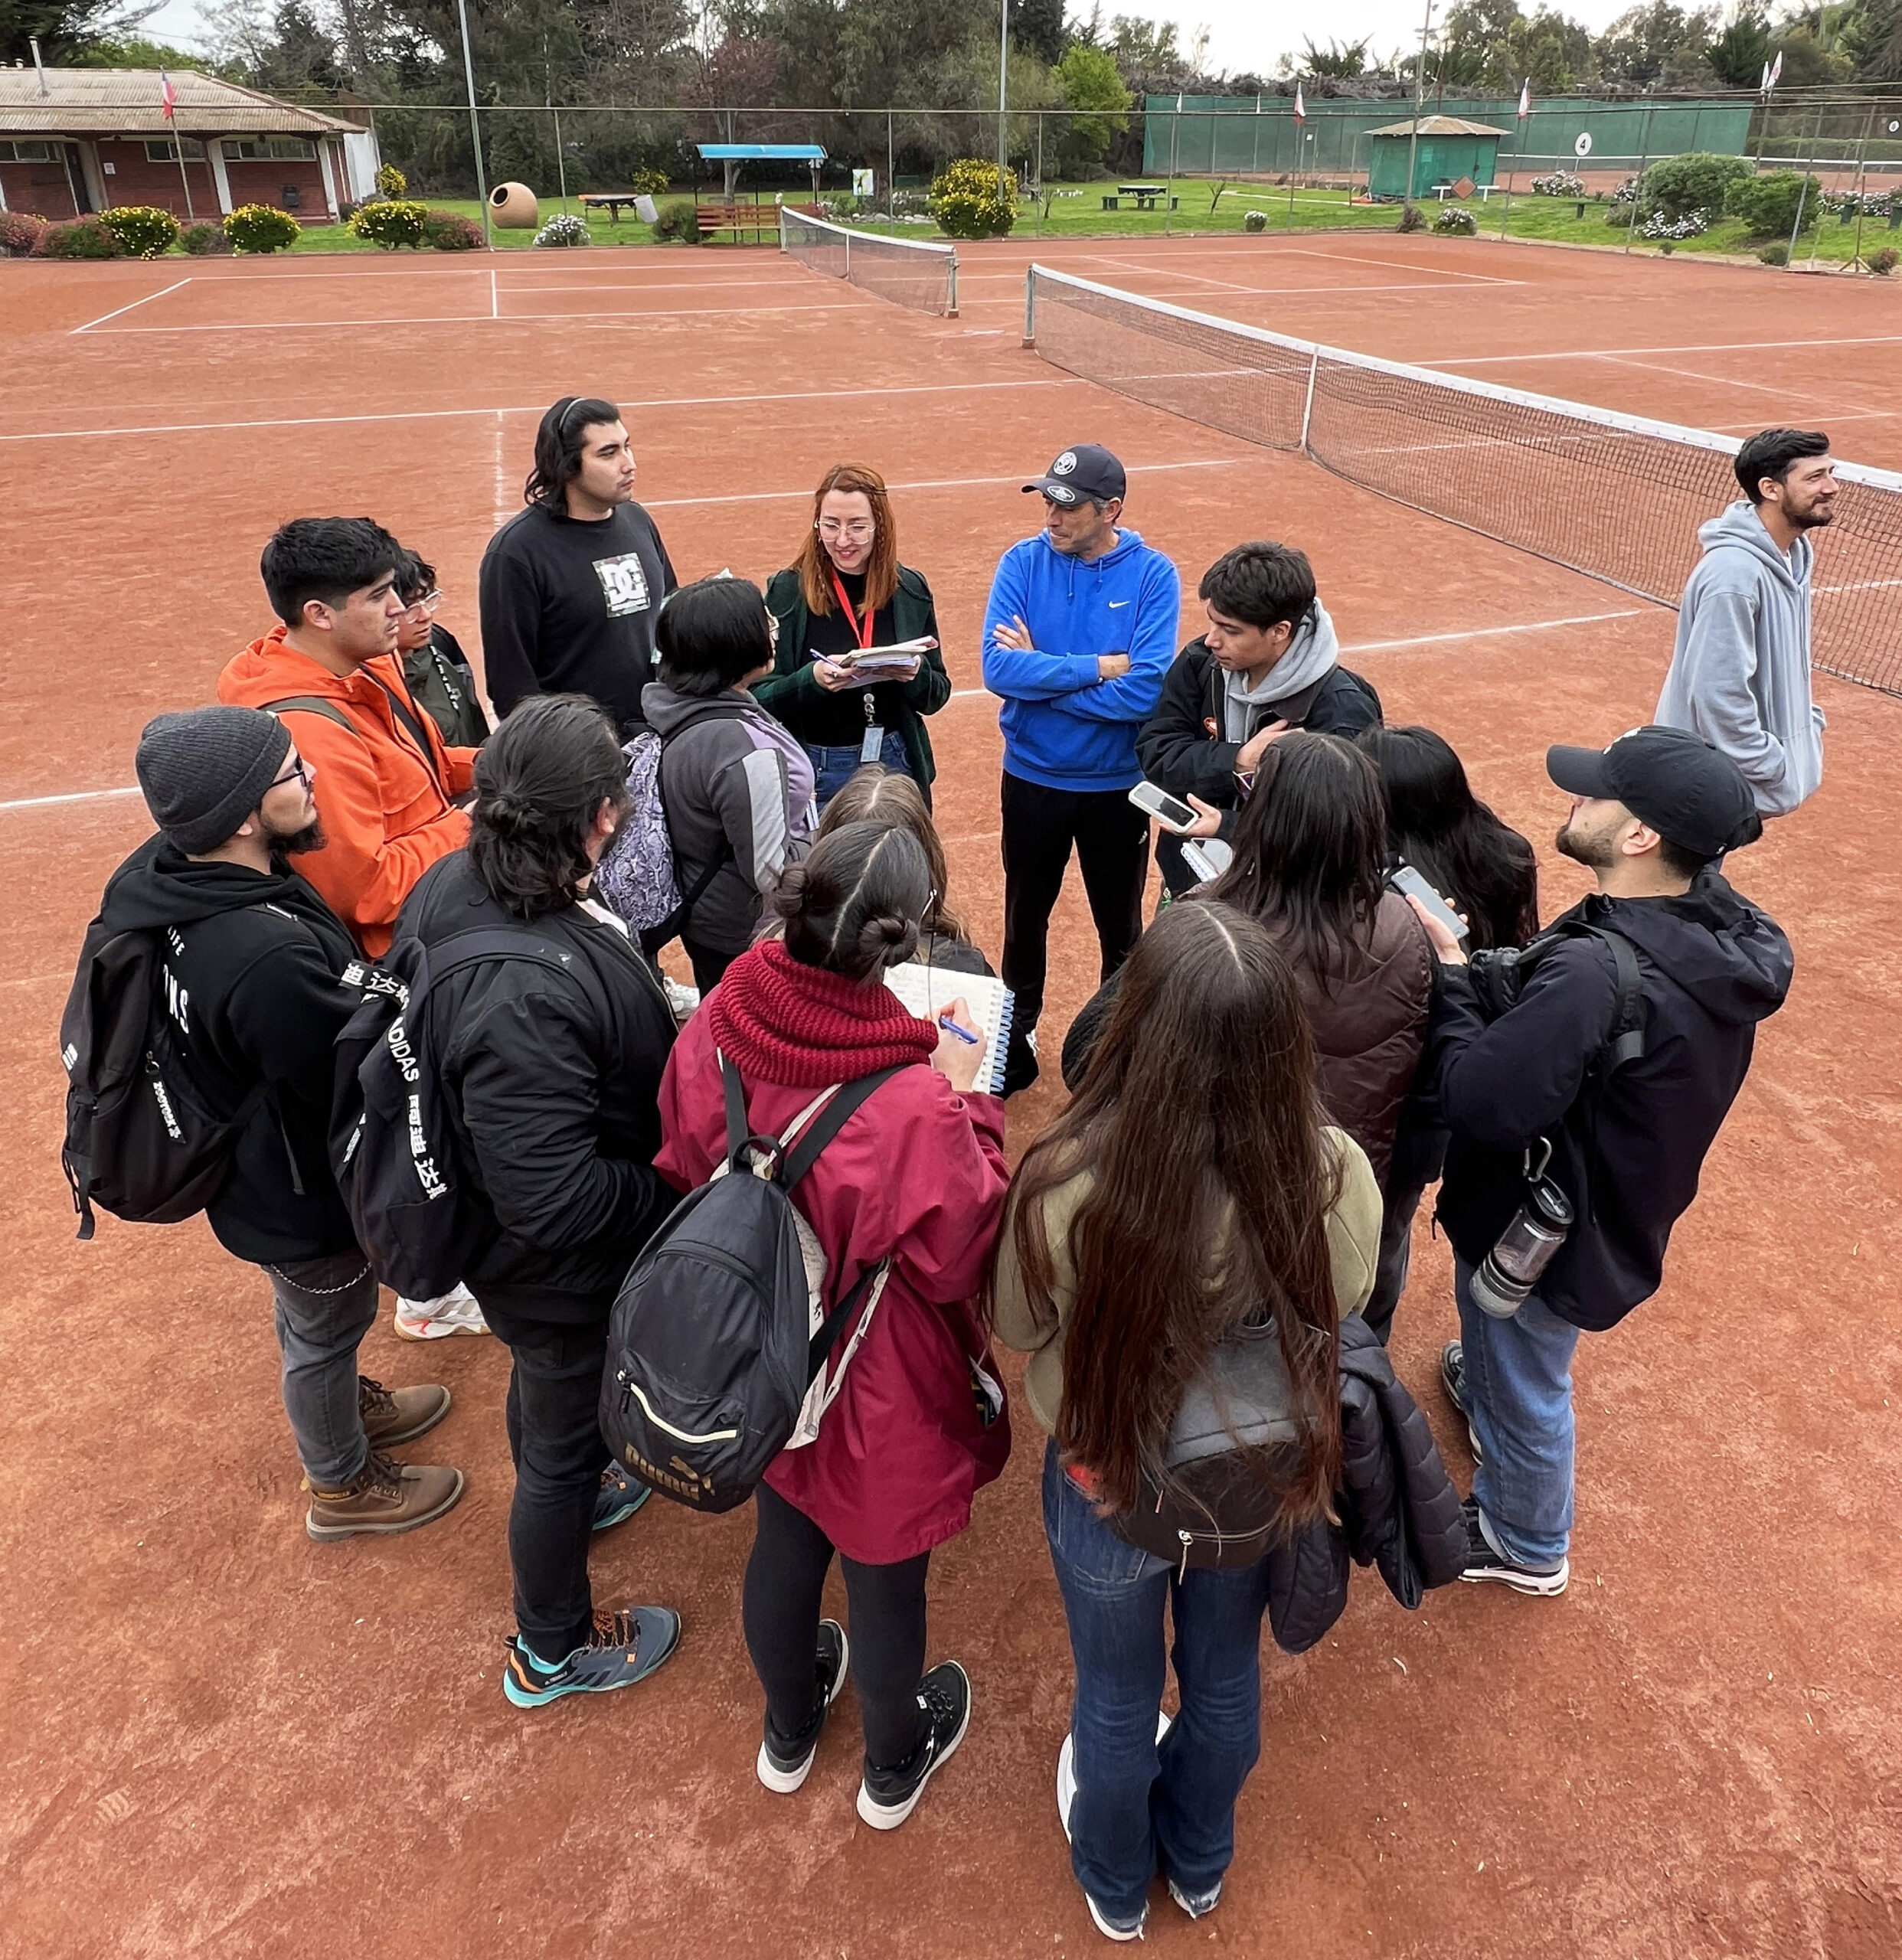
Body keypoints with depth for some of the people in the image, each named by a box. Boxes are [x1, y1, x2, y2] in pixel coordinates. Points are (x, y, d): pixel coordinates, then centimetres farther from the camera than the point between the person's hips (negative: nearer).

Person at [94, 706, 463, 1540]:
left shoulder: (160, 875, -14)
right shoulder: (268, 959, -43)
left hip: (247, 1156, 8)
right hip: (301, 1191, -8)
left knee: (315, 1321, 33)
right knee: (324, 1329, 20)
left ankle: (345, 1405, 61)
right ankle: (343, 1484, 47)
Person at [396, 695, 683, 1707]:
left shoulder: (458, 884, -14)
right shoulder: (524, 992, -42)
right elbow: (555, 1202, -36)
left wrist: (653, 1015, 4)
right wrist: (676, 1191, -21)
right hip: (565, 1270, -8)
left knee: (546, 1391, 35)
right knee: (568, 1430, 17)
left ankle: (563, 1495, 67)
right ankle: (551, 1650, 45)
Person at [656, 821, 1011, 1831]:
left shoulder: (716, 1032, -21)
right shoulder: (914, 1105, -37)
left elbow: (684, 1170, -2)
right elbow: (960, 1259, -20)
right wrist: (968, 1101, -15)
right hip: (877, 1396, -5)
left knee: (783, 1542, 30)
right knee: (885, 1582, 23)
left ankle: (789, 1730, 59)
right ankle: (893, 1767, 53)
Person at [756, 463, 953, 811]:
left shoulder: (910, 590, 1)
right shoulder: (787, 592, -6)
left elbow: (936, 697, 6)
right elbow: (759, 700, -7)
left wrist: (916, 673, -15)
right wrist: (811, 681, -25)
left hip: (897, 766, 2)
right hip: (819, 772, -2)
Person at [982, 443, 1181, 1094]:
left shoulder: (1153, 575, -13)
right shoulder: (1023, 563, -8)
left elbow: (1147, 690, -24)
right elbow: (997, 668, -19)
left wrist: (1040, 675, -19)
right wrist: (1098, 667, -22)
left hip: (1118, 785, -1)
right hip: (1033, 779, 2)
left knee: (1121, 926, 16)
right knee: (1025, 918, 18)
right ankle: (1016, 1040, 38)